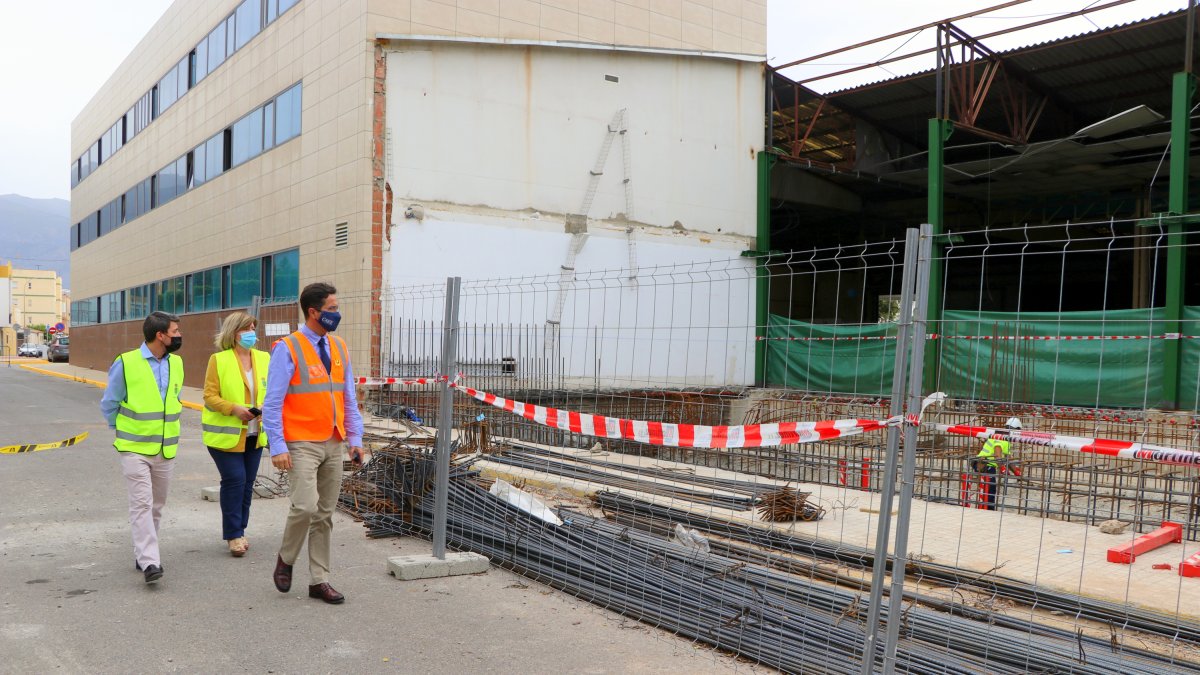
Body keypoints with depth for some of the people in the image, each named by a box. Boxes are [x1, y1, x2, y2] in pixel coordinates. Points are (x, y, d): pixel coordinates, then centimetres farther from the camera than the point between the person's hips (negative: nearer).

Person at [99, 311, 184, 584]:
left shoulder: (176, 364, 7)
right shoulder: (126, 364, -10)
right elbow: (109, 404, 1)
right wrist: (123, 431, 6)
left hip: (165, 449, 6)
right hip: (135, 448, -5)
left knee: (156, 505, 12)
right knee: (141, 503, -12)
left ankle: (142, 554, 26)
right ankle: (149, 561, -14)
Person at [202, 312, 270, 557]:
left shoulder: (264, 358, 7)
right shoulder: (219, 360, -6)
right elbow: (210, 396, -9)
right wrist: (234, 409, -23)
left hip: (254, 434, 5)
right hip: (226, 434, -5)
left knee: (247, 483, 10)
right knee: (234, 480, -9)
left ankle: (239, 531, 24)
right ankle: (233, 535, 2)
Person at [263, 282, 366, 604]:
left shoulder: (339, 348, 10)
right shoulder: (288, 349, -9)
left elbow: (349, 398, 14)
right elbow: (273, 402, -10)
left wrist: (355, 438, 7)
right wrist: (277, 447, -15)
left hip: (333, 444, 6)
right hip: (302, 444, -6)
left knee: (325, 514, 9)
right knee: (305, 507, -16)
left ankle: (319, 581, 18)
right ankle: (286, 559, 13)